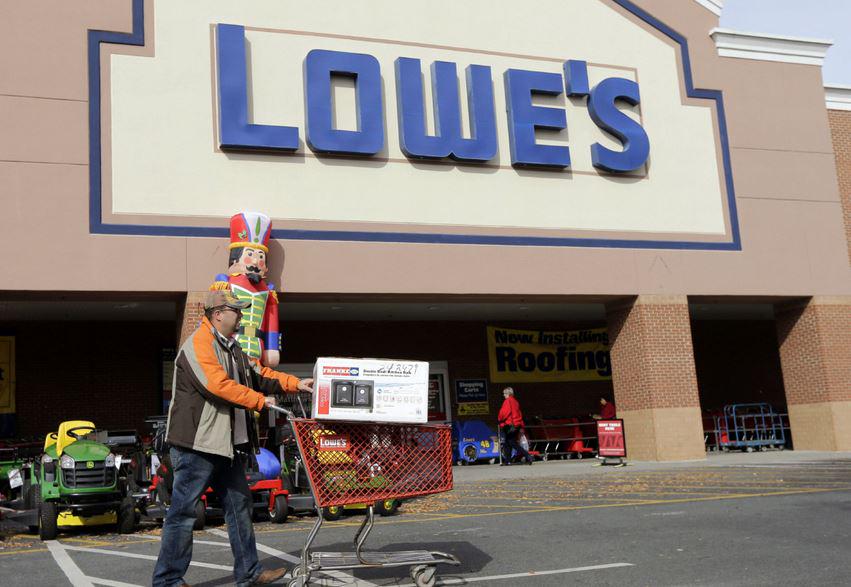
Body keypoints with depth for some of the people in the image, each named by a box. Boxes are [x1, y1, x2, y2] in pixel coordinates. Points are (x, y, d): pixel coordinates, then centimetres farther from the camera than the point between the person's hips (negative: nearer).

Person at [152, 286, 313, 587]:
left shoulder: (231, 347, 17)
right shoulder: (198, 345, -16)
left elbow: (257, 373, 20)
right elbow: (219, 385, -25)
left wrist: (295, 384, 9)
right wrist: (260, 401, -16)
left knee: (239, 503, 14)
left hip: (225, 444, 10)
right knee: (183, 512, -1)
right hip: (196, 444, -10)